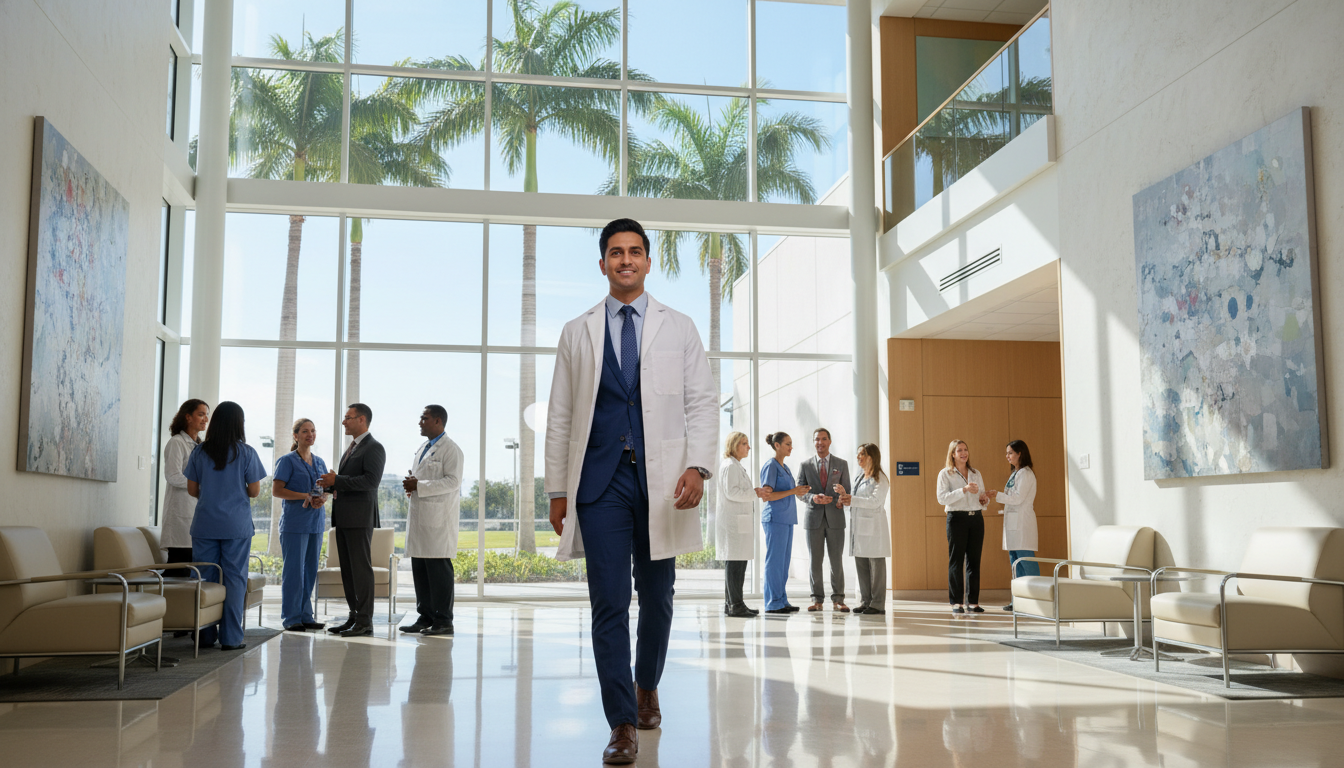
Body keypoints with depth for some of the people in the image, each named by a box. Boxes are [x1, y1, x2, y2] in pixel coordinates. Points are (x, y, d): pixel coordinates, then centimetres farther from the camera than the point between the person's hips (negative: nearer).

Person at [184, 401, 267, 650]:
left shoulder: (200, 452, 2)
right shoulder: (246, 452, -4)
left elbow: (192, 489, 7)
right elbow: (254, 491, -3)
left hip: (205, 524, 2)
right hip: (237, 525, -2)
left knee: (204, 578, 9)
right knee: (234, 578, 2)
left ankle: (205, 634, 13)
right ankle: (231, 637, 3)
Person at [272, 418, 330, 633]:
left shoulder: (319, 462, 15)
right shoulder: (287, 461, -3)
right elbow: (276, 490, -9)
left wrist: (322, 499, -5)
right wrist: (305, 496, -18)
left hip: (316, 522, 6)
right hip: (294, 522, -6)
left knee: (310, 569, 8)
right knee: (294, 570, -5)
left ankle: (306, 615, 16)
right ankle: (291, 618, 2)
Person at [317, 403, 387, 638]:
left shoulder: (374, 448, -8)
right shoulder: (351, 448, 22)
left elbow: (371, 480, -20)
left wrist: (337, 481, -18)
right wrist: (331, 483, 7)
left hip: (359, 517, -9)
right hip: (343, 517, 9)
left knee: (361, 568, -7)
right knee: (347, 569, 9)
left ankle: (365, 621, -5)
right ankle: (354, 616, 15)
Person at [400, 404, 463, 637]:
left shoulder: (450, 449, -7)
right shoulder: (421, 449, 21)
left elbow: (453, 481, -16)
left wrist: (420, 486, -18)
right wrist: (410, 484, 8)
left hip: (438, 517, -9)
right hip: (419, 516, 9)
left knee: (439, 569, -7)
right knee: (419, 569, 9)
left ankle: (443, 621, -2)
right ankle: (426, 617, 16)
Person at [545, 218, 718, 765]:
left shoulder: (679, 328, 11)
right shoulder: (577, 333, 13)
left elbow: (703, 402, 5)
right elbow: (559, 417, 11)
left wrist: (698, 465, -10)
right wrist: (557, 490, 5)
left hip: (661, 478, 1)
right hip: (600, 479, 0)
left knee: (656, 597, 10)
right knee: (609, 603, -5)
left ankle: (647, 687, 34)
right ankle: (622, 724, 2)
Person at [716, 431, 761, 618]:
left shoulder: (738, 467, 22)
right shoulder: (729, 466, -10)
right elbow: (731, 492, -19)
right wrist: (755, 493, -15)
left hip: (740, 521, 10)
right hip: (733, 520, -10)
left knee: (738, 563, 10)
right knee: (734, 561, -9)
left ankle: (732, 603, 14)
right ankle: (735, 605, -8)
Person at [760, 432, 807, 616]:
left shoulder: (785, 468, 18)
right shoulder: (770, 466, -9)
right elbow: (766, 496, -17)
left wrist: (799, 492, 7)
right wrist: (792, 491, -18)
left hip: (787, 519, 9)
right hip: (775, 518, -9)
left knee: (784, 561, 10)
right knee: (774, 560, -6)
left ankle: (782, 600, 16)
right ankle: (773, 603, -2)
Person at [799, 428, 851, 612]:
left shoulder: (841, 464, 7)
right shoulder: (806, 465, 7)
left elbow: (846, 490, 8)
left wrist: (841, 501, -14)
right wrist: (813, 498, -16)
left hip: (835, 517, 0)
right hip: (813, 518, 0)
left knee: (836, 559, 1)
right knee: (815, 561, 2)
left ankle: (838, 600, 9)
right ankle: (817, 600, 10)